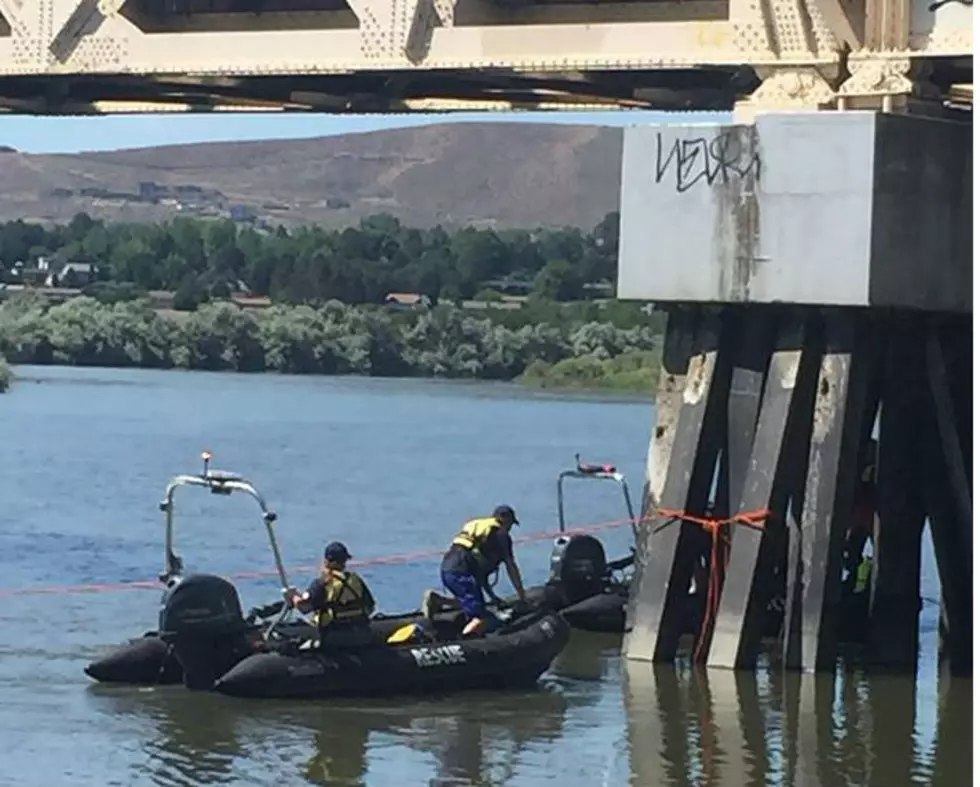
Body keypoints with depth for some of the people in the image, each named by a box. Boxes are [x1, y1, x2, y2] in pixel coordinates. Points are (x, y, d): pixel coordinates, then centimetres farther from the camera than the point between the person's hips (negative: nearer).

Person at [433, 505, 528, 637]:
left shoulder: (476, 526, 31)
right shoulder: (500, 534, 9)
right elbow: (511, 567, 9)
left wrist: (491, 595, 38)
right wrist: (522, 597, 17)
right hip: (462, 573, -8)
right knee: (480, 620, -9)